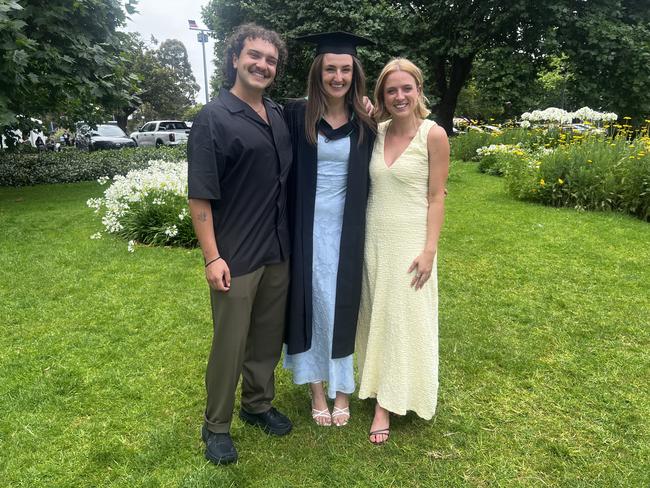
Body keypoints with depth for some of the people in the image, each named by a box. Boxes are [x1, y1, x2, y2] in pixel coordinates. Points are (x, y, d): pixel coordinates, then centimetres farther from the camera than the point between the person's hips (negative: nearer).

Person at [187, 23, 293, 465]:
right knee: (230, 345, 6)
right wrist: (213, 258, -17)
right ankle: (216, 426, 26)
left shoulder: (279, 116, 8)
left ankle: (258, 404, 38)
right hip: (237, 257, -6)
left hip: (279, 251, 6)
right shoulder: (214, 119, -10)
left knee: (268, 336, 17)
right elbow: (199, 197, -13)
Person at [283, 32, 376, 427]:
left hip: (347, 231, 1)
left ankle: (343, 389, 26)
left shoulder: (366, 121, 2)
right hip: (308, 229, -1)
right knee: (312, 304, 8)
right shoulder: (296, 116, -3)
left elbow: (375, 173, 13)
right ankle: (317, 389, 26)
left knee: (343, 306, 9)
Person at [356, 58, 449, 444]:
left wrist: (429, 249, -14)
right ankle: (382, 393, 28)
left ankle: (387, 403, 16)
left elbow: (437, 197, -8)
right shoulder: (375, 132, 6)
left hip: (410, 242, -5)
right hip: (373, 239, 5)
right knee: (377, 317, 12)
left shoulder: (433, 135, -8)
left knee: (404, 318, 3)